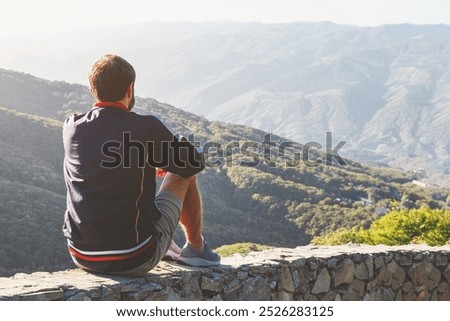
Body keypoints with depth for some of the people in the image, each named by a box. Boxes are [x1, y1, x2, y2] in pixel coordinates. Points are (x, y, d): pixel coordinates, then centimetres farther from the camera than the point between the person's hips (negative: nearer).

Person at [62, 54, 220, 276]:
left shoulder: (71, 127, -1)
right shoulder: (146, 128, -14)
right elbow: (194, 163, 1)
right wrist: (165, 163, 24)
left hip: (81, 257, 5)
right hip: (135, 260, -4)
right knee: (184, 174, 16)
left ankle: (167, 248, 49)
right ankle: (196, 248, 35)